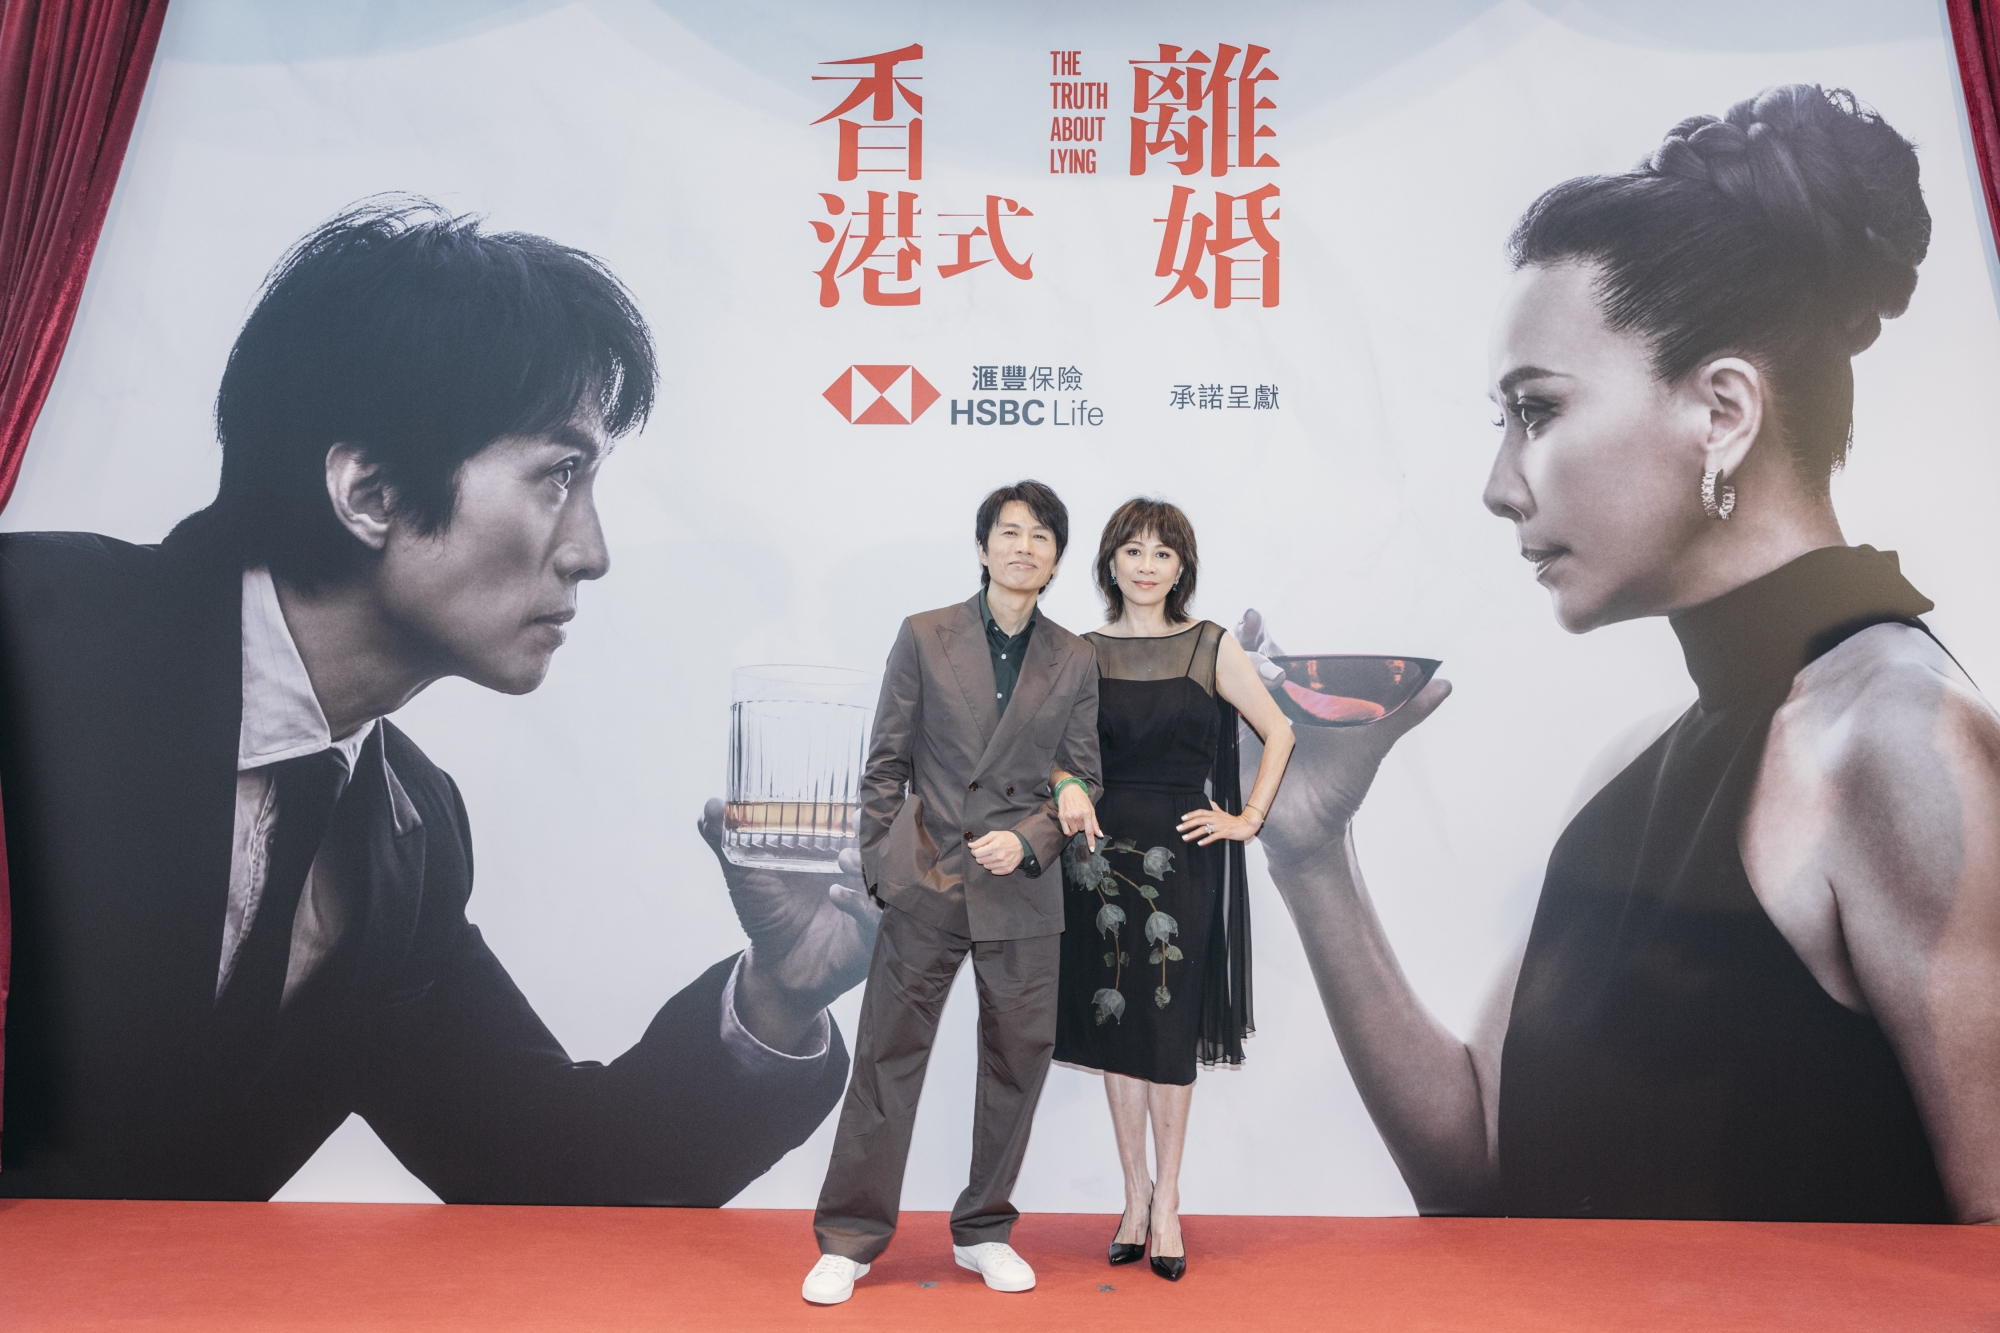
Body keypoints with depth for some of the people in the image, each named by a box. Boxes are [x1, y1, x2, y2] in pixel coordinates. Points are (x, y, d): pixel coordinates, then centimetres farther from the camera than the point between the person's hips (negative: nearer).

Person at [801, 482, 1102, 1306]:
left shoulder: (1074, 661, 6)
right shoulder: (924, 637, 2)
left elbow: (1082, 781, 8)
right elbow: (885, 764, 3)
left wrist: (1028, 840, -9)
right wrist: (879, 869, -1)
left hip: (1022, 893, 2)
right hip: (925, 885, -2)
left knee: (1017, 1061, 9)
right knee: (887, 1055, 3)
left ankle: (984, 1233, 28)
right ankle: (849, 1239, 18)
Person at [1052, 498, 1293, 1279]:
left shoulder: (1210, 648, 2)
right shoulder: (1083, 653, 5)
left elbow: (1278, 732, 8)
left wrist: (1248, 819, 2)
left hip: (1182, 855, -1)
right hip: (1103, 852, 2)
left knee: (1169, 1031, 2)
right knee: (1114, 1026, 6)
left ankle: (1166, 1200, 17)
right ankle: (1135, 1195, 21)